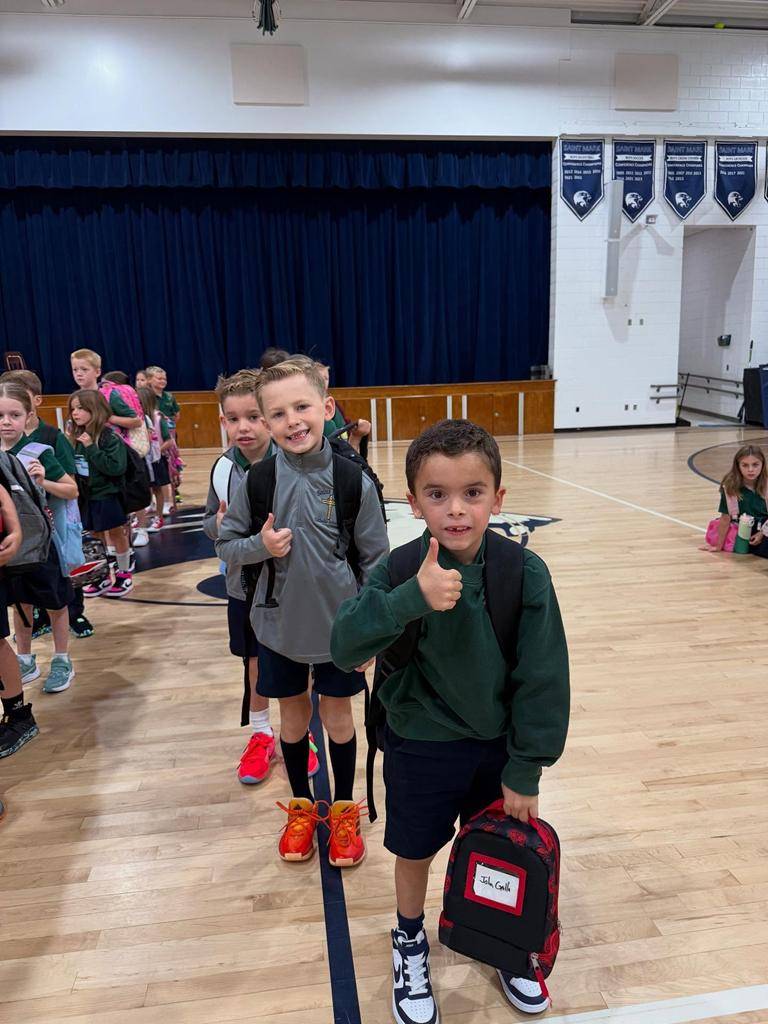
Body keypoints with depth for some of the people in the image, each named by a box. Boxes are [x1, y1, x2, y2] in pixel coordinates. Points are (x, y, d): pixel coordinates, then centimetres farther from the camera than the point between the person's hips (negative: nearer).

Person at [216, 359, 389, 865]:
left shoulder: (353, 480, -13)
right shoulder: (259, 479, -10)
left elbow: (376, 560, -7)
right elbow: (226, 544, 0)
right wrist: (261, 545, -21)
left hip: (340, 624, -1)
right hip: (280, 623, 1)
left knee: (338, 714, 15)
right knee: (293, 714, 18)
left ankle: (344, 809, 38)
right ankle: (301, 805, 41)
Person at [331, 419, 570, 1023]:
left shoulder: (525, 574, -19)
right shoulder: (401, 571, -20)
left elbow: (543, 678, -13)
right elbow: (344, 648, -28)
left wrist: (525, 770, -8)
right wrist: (412, 599, -43)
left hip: (498, 747, 1)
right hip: (420, 751, 0)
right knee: (415, 855, 20)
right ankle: (410, 944, 51)